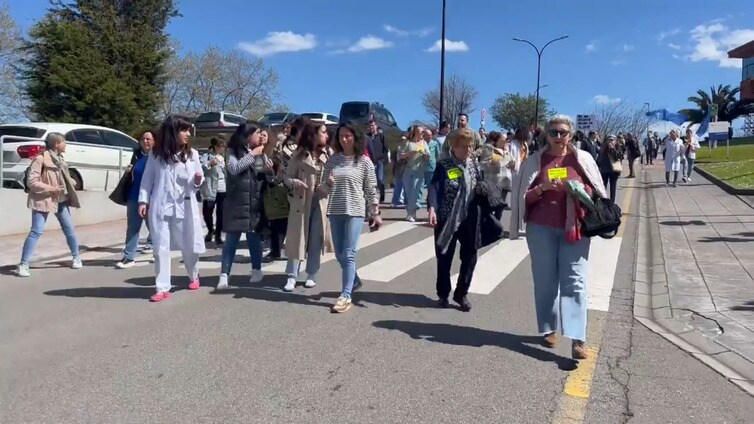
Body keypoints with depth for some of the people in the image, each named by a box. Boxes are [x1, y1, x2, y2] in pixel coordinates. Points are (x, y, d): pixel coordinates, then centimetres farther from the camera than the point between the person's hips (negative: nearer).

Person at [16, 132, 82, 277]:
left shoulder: (59, 158, 9)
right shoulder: (41, 159, -15)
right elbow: (31, 181, -19)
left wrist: (72, 183, 2)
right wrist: (51, 188, -24)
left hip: (61, 199, 7)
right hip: (43, 200, -7)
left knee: (69, 229, 12)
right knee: (36, 231, -8)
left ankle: (76, 257, 25)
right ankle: (23, 264, -1)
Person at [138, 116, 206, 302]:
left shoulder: (192, 154, 3)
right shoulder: (156, 154, 0)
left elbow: (197, 183, 7)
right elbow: (147, 178, 6)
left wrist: (198, 180, -15)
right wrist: (143, 200, 0)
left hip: (185, 206, 1)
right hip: (160, 207, -1)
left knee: (189, 246, 9)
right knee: (161, 247, 0)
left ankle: (193, 276, 36)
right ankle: (163, 288, 7)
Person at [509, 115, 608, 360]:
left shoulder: (582, 158, 5)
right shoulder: (534, 161, 2)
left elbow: (596, 192, 9)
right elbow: (524, 198, 1)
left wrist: (579, 189, -12)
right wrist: (542, 188, -17)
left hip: (575, 228, 0)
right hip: (541, 229, 0)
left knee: (574, 282, -5)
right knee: (545, 281, 6)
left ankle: (577, 338, -7)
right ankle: (548, 329, 20)